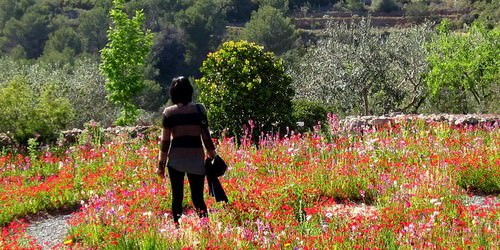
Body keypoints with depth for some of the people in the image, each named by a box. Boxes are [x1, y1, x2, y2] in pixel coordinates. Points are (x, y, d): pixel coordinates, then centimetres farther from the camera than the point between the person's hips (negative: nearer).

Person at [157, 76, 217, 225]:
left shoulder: (168, 112, -1)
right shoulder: (199, 109, -1)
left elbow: (165, 140, 0)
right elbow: (206, 135, 0)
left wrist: (161, 164, 6)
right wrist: (212, 155, 10)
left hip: (176, 158, 0)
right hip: (196, 157, 0)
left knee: (177, 198, 9)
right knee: (198, 198, 4)